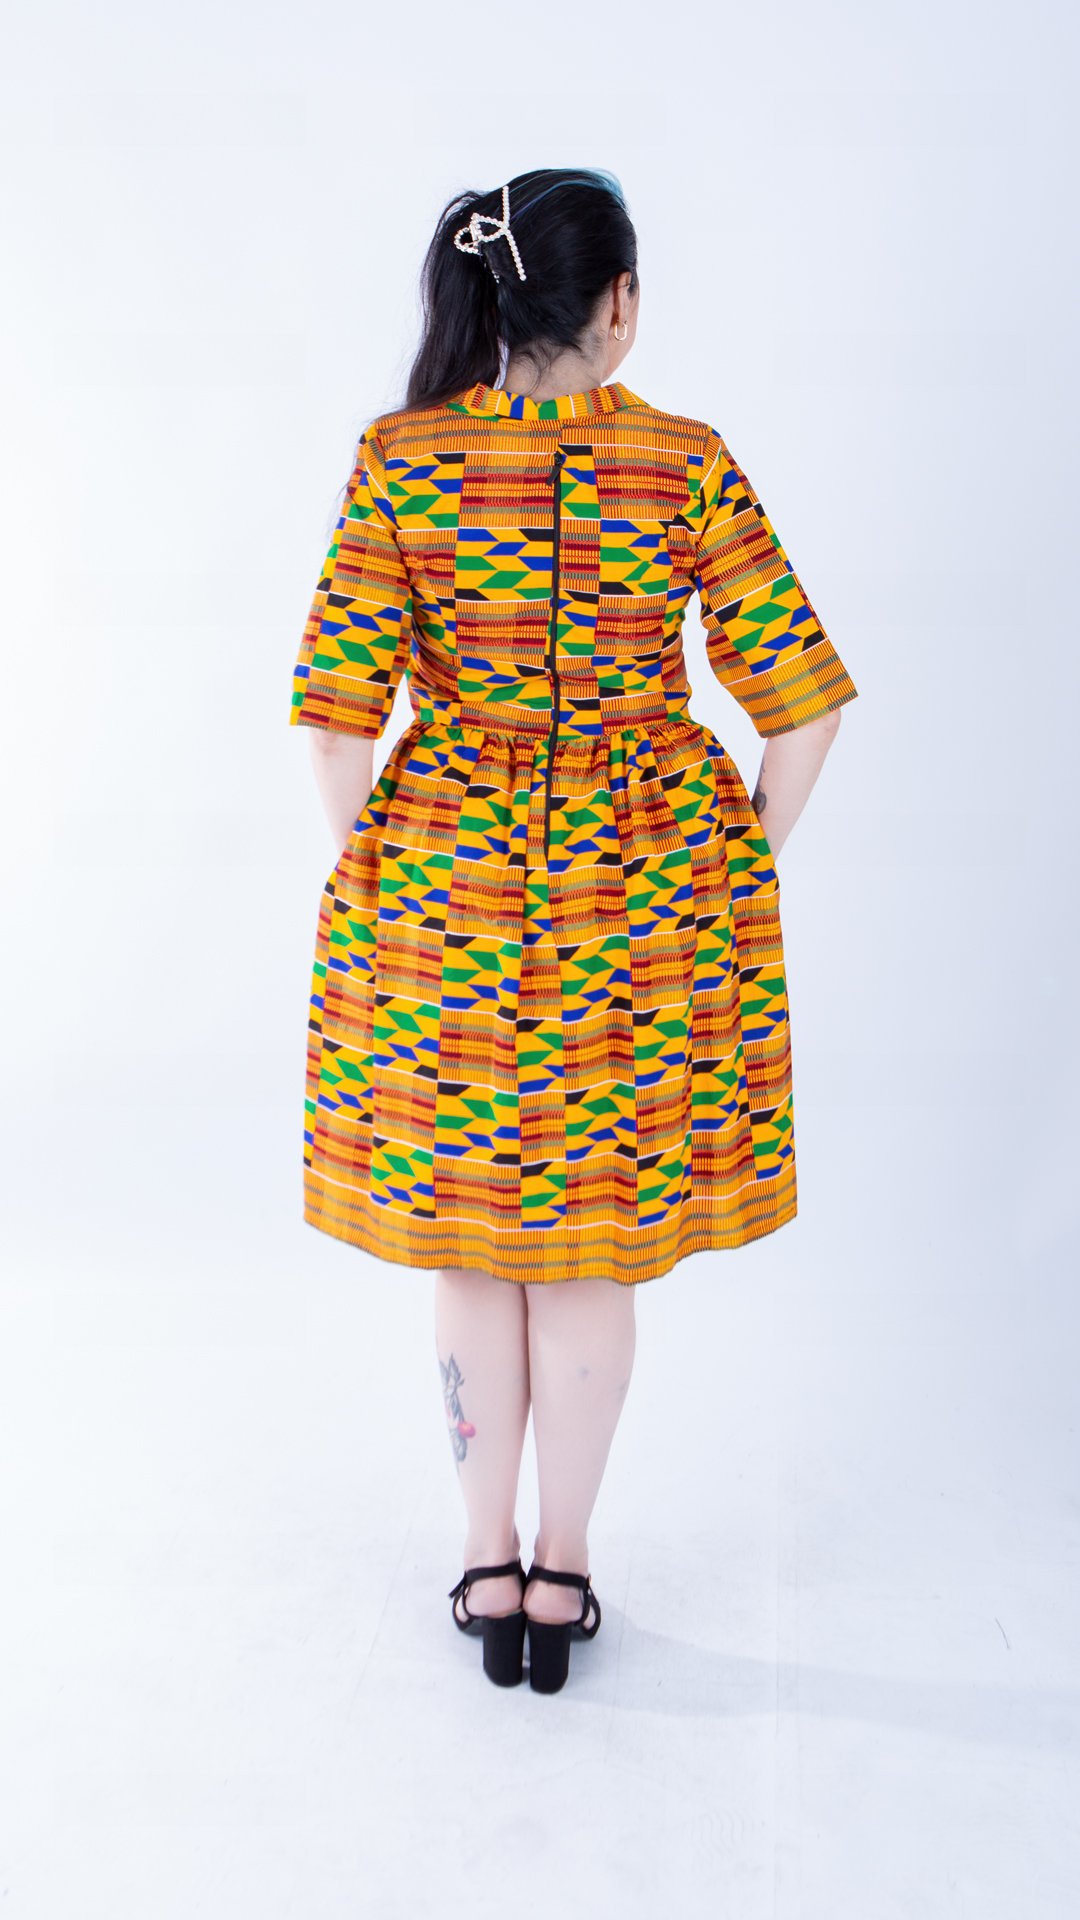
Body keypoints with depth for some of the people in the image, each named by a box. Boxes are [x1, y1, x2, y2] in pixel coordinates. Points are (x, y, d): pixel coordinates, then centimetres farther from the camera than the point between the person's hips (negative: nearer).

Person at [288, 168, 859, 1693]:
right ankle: (564, 1569, 27)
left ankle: (487, 1565, 28)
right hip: (645, 905, 0)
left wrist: (369, 869, 4)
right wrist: (742, 862, 6)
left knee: (467, 1238, 16)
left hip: (442, 891, 0)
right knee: (596, 1247, 14)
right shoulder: (689, 465, -6)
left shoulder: (400, 459, -5)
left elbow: (335, 707, -10)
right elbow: (803, 701, -7)